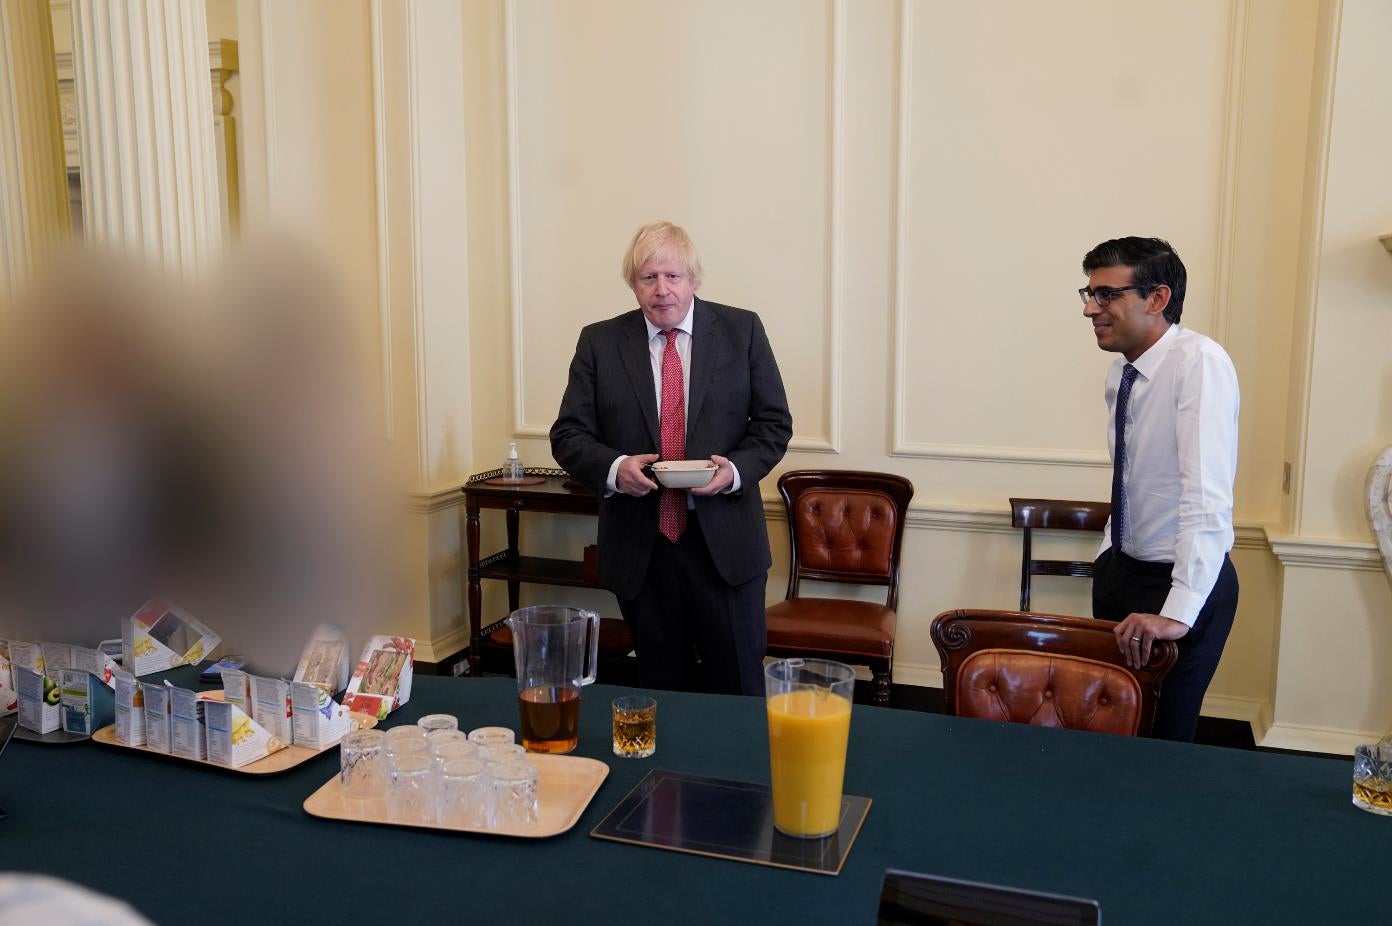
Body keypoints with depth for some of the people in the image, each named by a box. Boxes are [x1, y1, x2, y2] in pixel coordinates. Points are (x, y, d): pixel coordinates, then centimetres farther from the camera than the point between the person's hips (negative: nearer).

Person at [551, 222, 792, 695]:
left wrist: (736, 469, -15)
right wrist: (613, 468, -17)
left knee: (738, 687, 7)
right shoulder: (600, 342, 3)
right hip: (639, 545, 1)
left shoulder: (741, 330, 1)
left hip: (724, 543, -1)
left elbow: (774, 423, 4)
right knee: (660, 687, 14)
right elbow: (568, 434, 3)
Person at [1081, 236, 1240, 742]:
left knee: (1160, 737, 2)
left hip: (1184, 583, -7)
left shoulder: (1200, 362, -22)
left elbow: (1207, 494, -30)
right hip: (1121, 569, 7)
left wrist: (1178, 614, -34)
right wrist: (1107, 559, 14)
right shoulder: (1120, 372, 2)